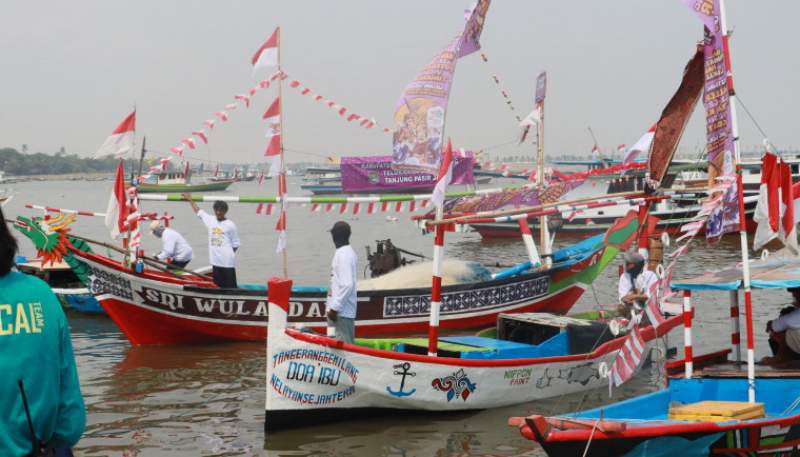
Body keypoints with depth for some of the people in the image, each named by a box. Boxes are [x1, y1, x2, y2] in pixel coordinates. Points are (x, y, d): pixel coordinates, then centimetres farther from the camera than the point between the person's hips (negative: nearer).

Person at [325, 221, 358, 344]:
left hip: (341, 312, -10)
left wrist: (334, 307, -20)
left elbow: (347, 285, -23)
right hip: (340, 310, 10)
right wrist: (332, 305, 20)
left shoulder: (344, 254, -15)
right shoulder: (346, 252, 15)